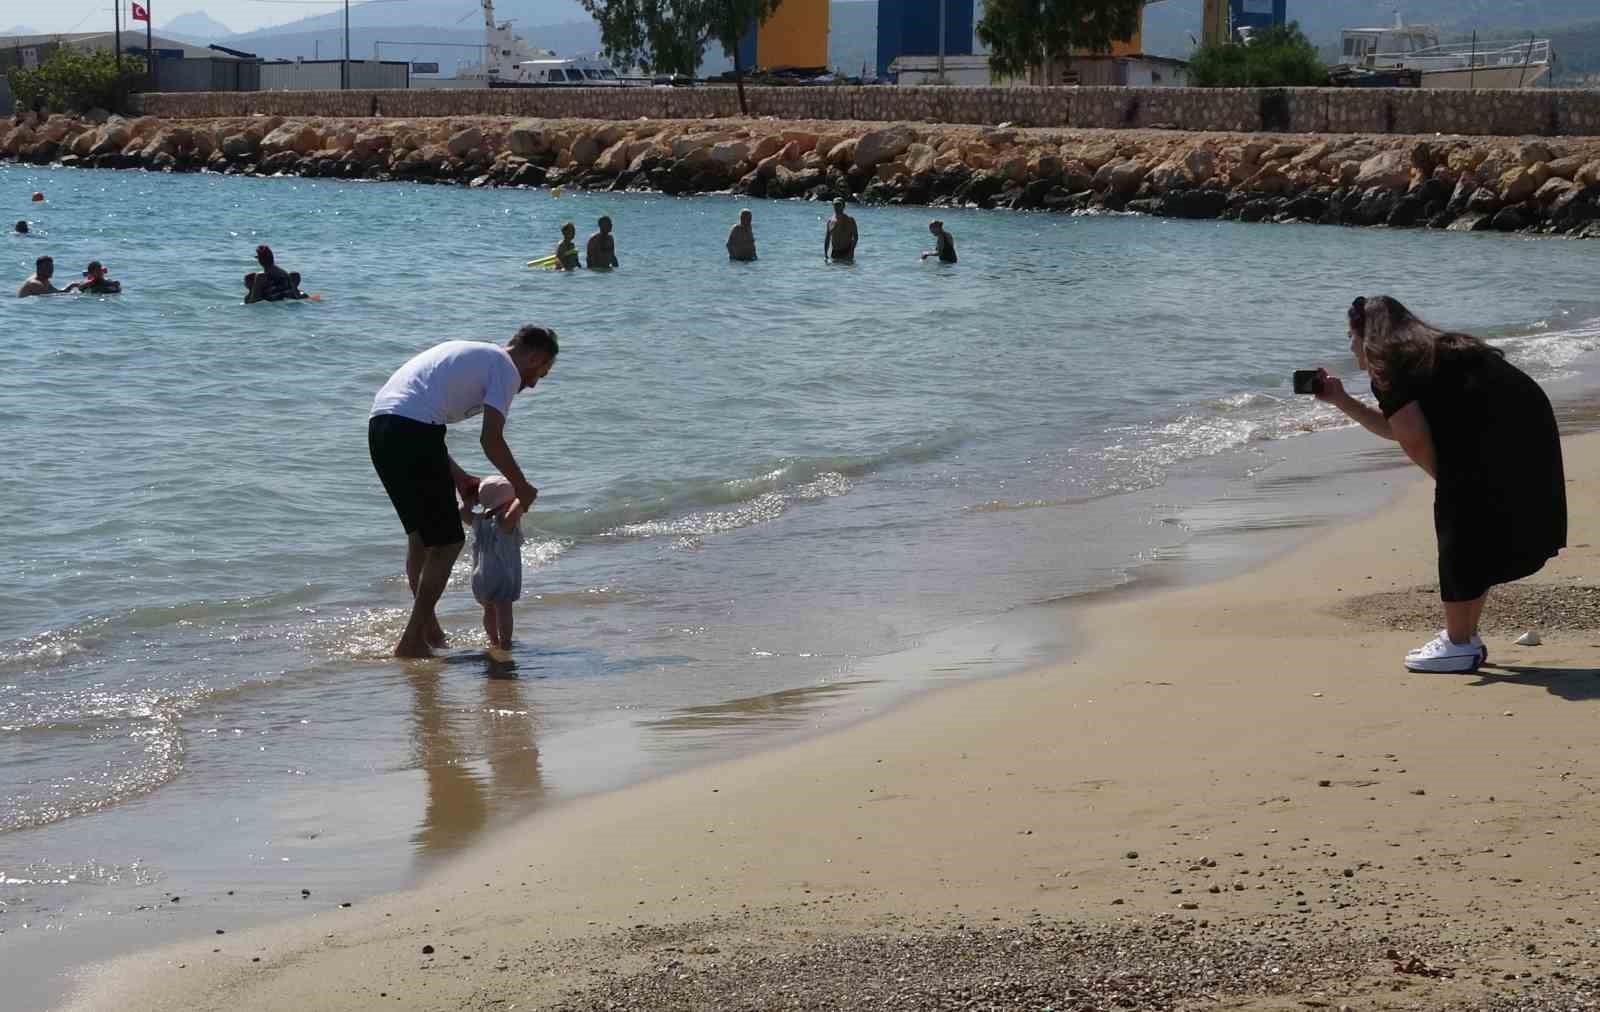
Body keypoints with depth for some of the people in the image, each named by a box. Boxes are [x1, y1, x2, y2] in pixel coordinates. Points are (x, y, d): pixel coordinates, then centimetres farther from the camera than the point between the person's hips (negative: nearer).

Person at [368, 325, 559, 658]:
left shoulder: (472, 356, 31)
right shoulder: (506, 368, 4)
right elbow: (491, 439, -7)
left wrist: (456, 475, 27)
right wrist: (523, 490, 5)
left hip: (379, 423, 9)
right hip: (411, 431, -9)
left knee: (420, 534, 23)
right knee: (447, 542, -1)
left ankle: (427, 626, 33)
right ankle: (412, 640, -1)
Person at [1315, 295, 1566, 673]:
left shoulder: (1387, 367, -1)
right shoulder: (1422, 353, 28)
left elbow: (1414, 440, -10)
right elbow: (1395, 428, 40)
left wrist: (1445, 479, 6)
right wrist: (1341, 400, 39)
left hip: (1492, 437, -10)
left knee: (1463, 538, 0)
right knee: (1483, 538, 18)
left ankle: (1459, 644, 5)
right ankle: (1464, 635, 26)